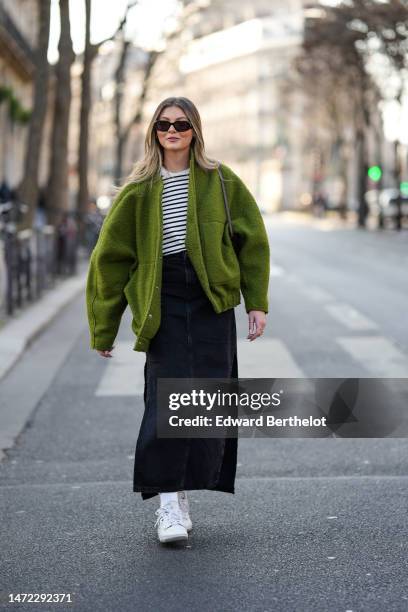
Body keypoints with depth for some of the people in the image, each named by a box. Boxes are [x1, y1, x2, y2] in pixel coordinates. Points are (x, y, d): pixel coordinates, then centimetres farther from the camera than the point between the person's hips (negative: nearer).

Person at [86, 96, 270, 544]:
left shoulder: (221, 182, 8)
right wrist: (104, 329, 8)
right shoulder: (138, 190, 8)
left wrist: (257, 302, 4)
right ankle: (169, 503, -9)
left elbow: (253, 241, 11)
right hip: (162, 303, -1)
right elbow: (110, 256, 9)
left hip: (212, 302, 1)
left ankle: (179, 494, 10)